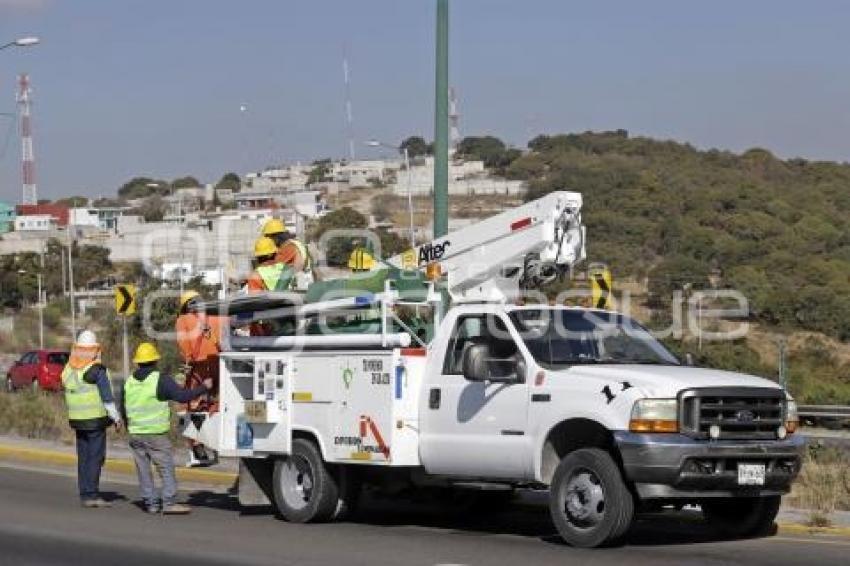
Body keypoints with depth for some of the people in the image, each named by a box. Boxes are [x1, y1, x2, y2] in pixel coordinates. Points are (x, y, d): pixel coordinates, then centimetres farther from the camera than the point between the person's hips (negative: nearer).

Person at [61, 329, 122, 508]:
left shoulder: (68, 369, 6)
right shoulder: (97, 370, -14)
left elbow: (69, 393, 13)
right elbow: (107, 396, -12)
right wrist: (116, 417, -3)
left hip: (76, 419, 6)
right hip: (96, 420, -6)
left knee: (83, 457, 12)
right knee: (96, 456, -4)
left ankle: (84, 494, 14)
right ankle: (92, 494, -9)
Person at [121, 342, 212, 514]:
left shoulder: (129, 382, 8)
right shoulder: (161, 380, -11)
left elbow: (124, 408, 18)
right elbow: (183, 396, -14)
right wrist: (204, 387, -3)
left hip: (135, 434, 6)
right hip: (156, 434, -6)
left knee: (143, 469, 9)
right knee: (166, 468, -2)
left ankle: (150, 503, 11)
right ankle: (169, 503, -8)